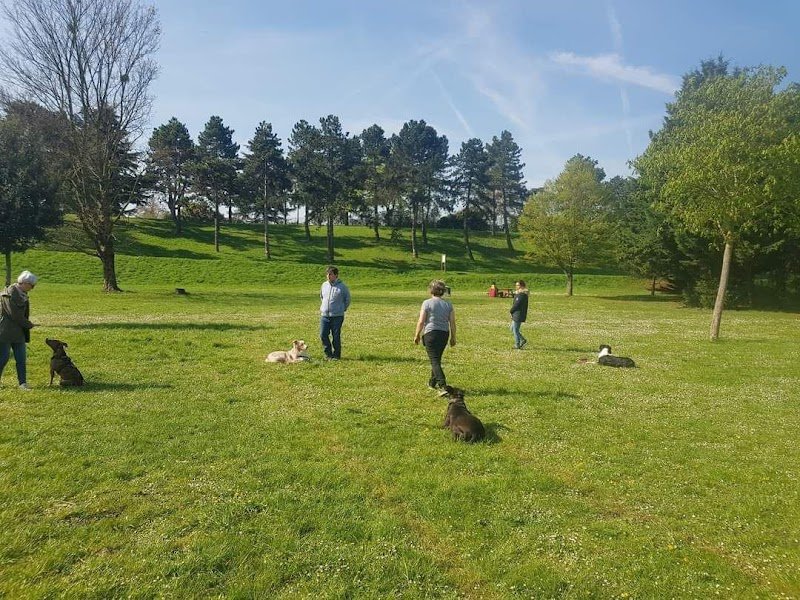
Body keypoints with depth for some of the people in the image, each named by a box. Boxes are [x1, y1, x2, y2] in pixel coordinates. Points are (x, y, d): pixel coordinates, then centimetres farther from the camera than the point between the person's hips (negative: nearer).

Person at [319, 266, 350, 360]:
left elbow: (347, 299, 6)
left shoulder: (342, 286, -5)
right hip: (324, 315, 4)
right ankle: (328, 353, 16)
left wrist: (343, 309, 7)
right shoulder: (324, 285, 8)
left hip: (337, 316, -4)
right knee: (323, 335, 1)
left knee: (336, 336, 0)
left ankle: (336, 355, 12)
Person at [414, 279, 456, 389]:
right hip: (444, 334, 5)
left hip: (431, 334, -5)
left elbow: (421, 321, -8)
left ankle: (442, 384, -18)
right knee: (437, 359, 20)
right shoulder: (448, 304, 7)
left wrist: (417, 335, 3)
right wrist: (453, 338, 15)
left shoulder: (427, 303, -5)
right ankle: (432, 382, 32)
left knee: (435, 360, -5)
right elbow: (452, 323, 6)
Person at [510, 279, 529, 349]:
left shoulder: (521, 295, -18)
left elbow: (516, 304, -20)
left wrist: (511, 311, -5)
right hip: (516, 315, 10)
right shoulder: (524, 294, 14)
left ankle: (517, 345, 6)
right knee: (512, 329, 16)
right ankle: (523, 340, 17)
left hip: (518, 315, -10)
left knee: (515, 330, -2)